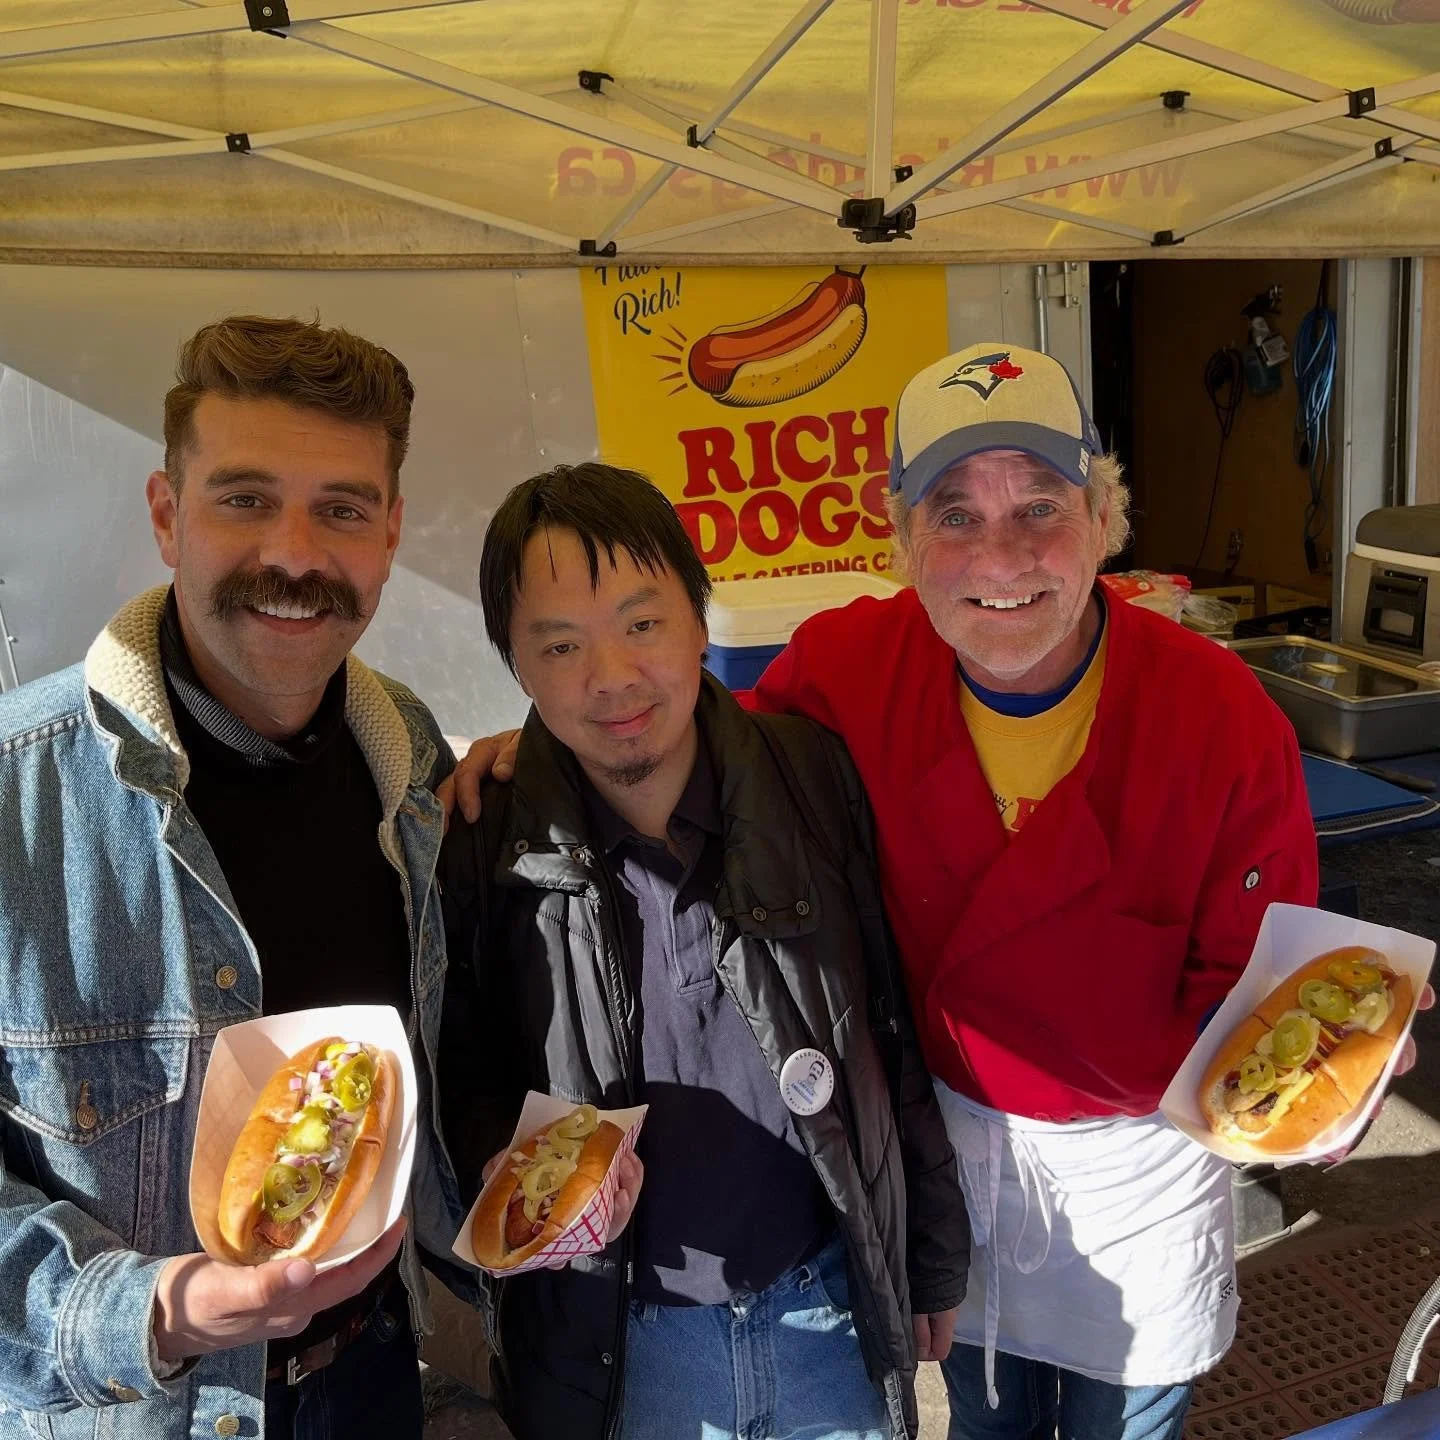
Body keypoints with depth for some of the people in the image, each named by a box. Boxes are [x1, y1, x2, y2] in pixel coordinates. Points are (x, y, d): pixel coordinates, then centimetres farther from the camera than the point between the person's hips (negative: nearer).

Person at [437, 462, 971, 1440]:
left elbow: (896, 1037, -3)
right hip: (614, 1339, 0)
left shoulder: (817, 779, -12)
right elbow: (461, 1081, -1)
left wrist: (934, 1261, 4)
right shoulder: (483, 845, -14)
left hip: (829, 1310, 1)